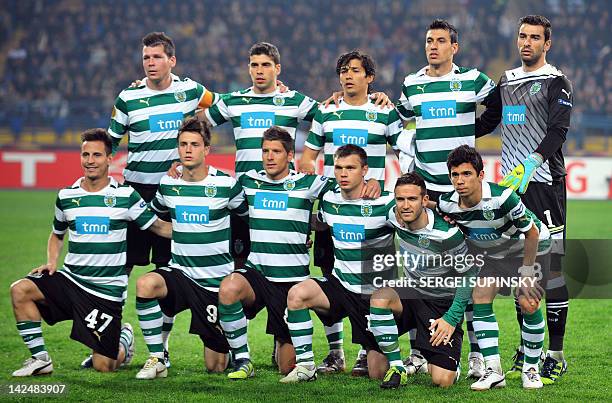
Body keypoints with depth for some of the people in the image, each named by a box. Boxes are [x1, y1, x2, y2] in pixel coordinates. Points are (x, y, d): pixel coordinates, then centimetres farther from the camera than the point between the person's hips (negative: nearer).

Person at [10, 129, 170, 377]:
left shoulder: (125, 195, -3)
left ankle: (124, 339, 31)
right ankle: (40, 359, -11)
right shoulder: (66, 196, 6)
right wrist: (51, 262, 5)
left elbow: (158, 227, 3)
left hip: (107, 291, -3)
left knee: (103, 366, -6)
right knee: (20, 290, -23)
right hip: (70, 280, 3)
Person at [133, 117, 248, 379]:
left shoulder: (226, 185, -9)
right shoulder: (168, 185, 0)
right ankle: (157, 360, -21)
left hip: (216, 281, -2)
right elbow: (154, 213, 22)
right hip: (180, 272, 2)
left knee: (215, 367, 0)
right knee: (145, 284, -33)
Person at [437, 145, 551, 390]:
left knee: (529, 305, -15)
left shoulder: (502, 198, -38)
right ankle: (493, 371, -10)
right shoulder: (447, 204, -22)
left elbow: (531, 233, -24)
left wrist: (526, 273, -19)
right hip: (490, 251, 5)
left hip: (529, 246, -5)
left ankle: (531, 369, 5)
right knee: (480, 300, -13)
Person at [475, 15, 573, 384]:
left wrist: (532, 162, -32)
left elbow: (558, 131, -17)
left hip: (545, 184, -7)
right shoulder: (507, 81, 17)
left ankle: (556, 355, -6)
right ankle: (527, 351, 17)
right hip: (512, 186, 7)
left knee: (551, 268, -9)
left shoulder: (557, 83, -4)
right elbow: (487, 121, 26)